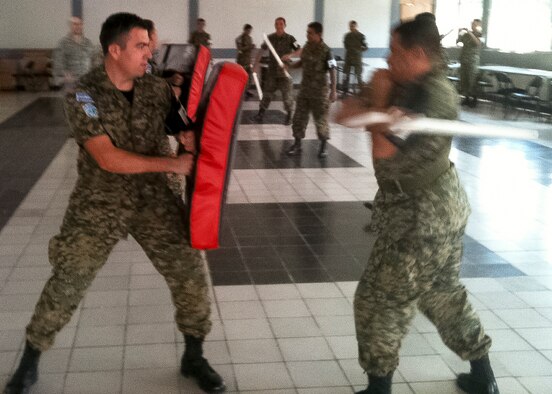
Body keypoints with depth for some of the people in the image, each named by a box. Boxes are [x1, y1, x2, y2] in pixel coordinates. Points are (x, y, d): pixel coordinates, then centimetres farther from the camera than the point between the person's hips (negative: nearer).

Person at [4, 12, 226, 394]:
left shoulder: (156, 88, -4)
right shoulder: (84, 96, -16)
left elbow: (183, 122, 9)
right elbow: (108, 159, -24)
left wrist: (190, 135, -16)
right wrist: (171, 164, -25)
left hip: (154, 200, 3)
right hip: (99, 205, -3)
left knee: (191, 272, -1)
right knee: (66, 284, 3)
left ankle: (194, 358, 20)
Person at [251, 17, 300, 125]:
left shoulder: (290, 39, -7)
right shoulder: (270, 38, 1)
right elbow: (261, 51, 7)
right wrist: (255, 64, 2)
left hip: (285, 71, -2)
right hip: (272, 71, 3)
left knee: (287, 95, 3)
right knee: (267, 94, 7)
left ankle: (289, 116, 18)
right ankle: (260, 114, 16)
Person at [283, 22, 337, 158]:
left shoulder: (325, 51, -16)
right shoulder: (307, 46, 3)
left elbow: (332, 71, -14)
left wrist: (333, 90, -15)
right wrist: (290, 65, 5)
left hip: (320, 90, -6)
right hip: (305, 87, 6)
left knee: (321, 118, 3)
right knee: (299, 116, 7)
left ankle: (323, 146, 19)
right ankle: (297, 144, 18)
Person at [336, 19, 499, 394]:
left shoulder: (430, 95, -23)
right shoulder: (412, 86, 6)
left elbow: (383, 151, -26)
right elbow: (349, 111, 2)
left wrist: (379, 99, -14)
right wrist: (369, 105, -21)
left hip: (424, 213, -10)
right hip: (434, 206, 10)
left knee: (381, 299, 1)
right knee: (442, 292, 22)